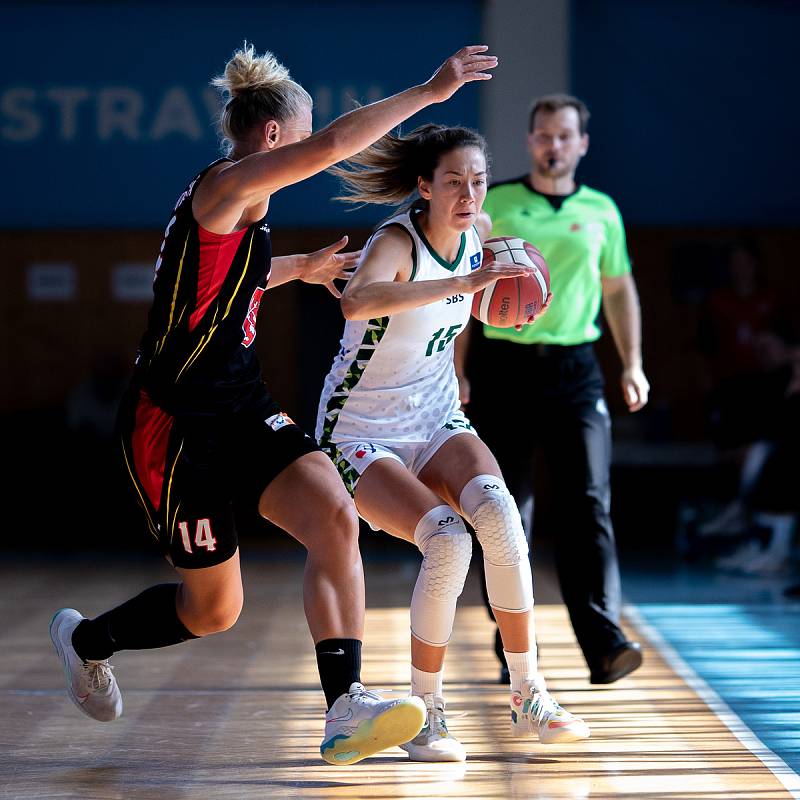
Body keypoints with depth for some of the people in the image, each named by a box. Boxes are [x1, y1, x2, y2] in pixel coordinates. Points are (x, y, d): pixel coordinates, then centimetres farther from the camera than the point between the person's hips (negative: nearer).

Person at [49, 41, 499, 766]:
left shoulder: (244, 209, 13)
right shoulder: (225, 186, -15)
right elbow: (329, 147, -30)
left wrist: (300, 268, 37)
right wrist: (429, 91, -28)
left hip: (240, 410, 8)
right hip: (175, 423, -8)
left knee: (334, 517, -19)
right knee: (214, 609, 4)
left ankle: (345, 709, -24)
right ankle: (86, 639, 34)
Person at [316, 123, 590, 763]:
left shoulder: (471, 242, 1)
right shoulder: (396, 242, -20)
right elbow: (356, 303, -46)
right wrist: (461, 283, -52)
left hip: (436, 424, 5)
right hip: (361, 438, -5)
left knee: (496, 511, -26)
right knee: (448, 542, -29)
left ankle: (528, 697, -19)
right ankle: (425, 712, -11)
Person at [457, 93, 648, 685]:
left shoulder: (601, 211, 11)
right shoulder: (492, 205, 3)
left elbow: (619, 288, 21)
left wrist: (633, 364, 12)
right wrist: (456, 370, -4)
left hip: (575, 369, 1)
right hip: (503, 366, -1)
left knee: (588, 503, -10)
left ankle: (603, 642, -16)